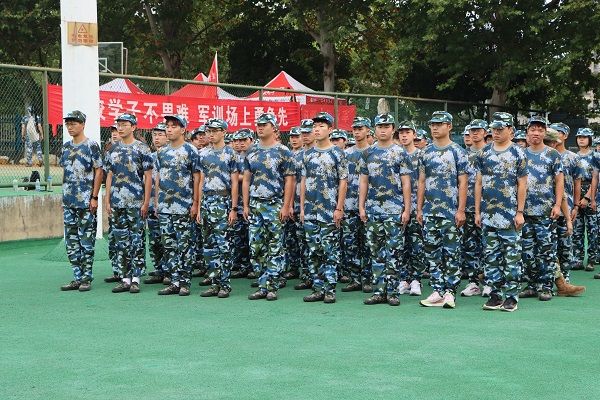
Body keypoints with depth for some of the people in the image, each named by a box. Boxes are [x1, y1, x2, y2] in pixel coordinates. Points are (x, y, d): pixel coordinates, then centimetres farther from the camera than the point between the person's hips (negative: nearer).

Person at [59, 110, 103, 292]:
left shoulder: (91, 146, -6)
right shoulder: (66, 147, 13)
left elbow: (98, 172, -7)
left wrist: (94, 197, -12)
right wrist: (63, 197, 15)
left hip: (86, 202, -7)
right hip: (68, 202, 7)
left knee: (86, 240, -2)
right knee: (71, 241, 8)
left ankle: (87, 278, 4)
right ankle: (77, 278, 15)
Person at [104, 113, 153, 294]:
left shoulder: (142, 148, -3)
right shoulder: (114, 150, 12)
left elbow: (148, 177, -4)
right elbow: (110, 176, 15)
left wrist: (146, 202, -9)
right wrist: (107, 201, 9)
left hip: (136, 203, -5)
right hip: (117, 204, 5)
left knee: (137, 241, -2)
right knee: (121, 241, 7)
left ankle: (136, 279, 3)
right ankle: (125, 278, 13)